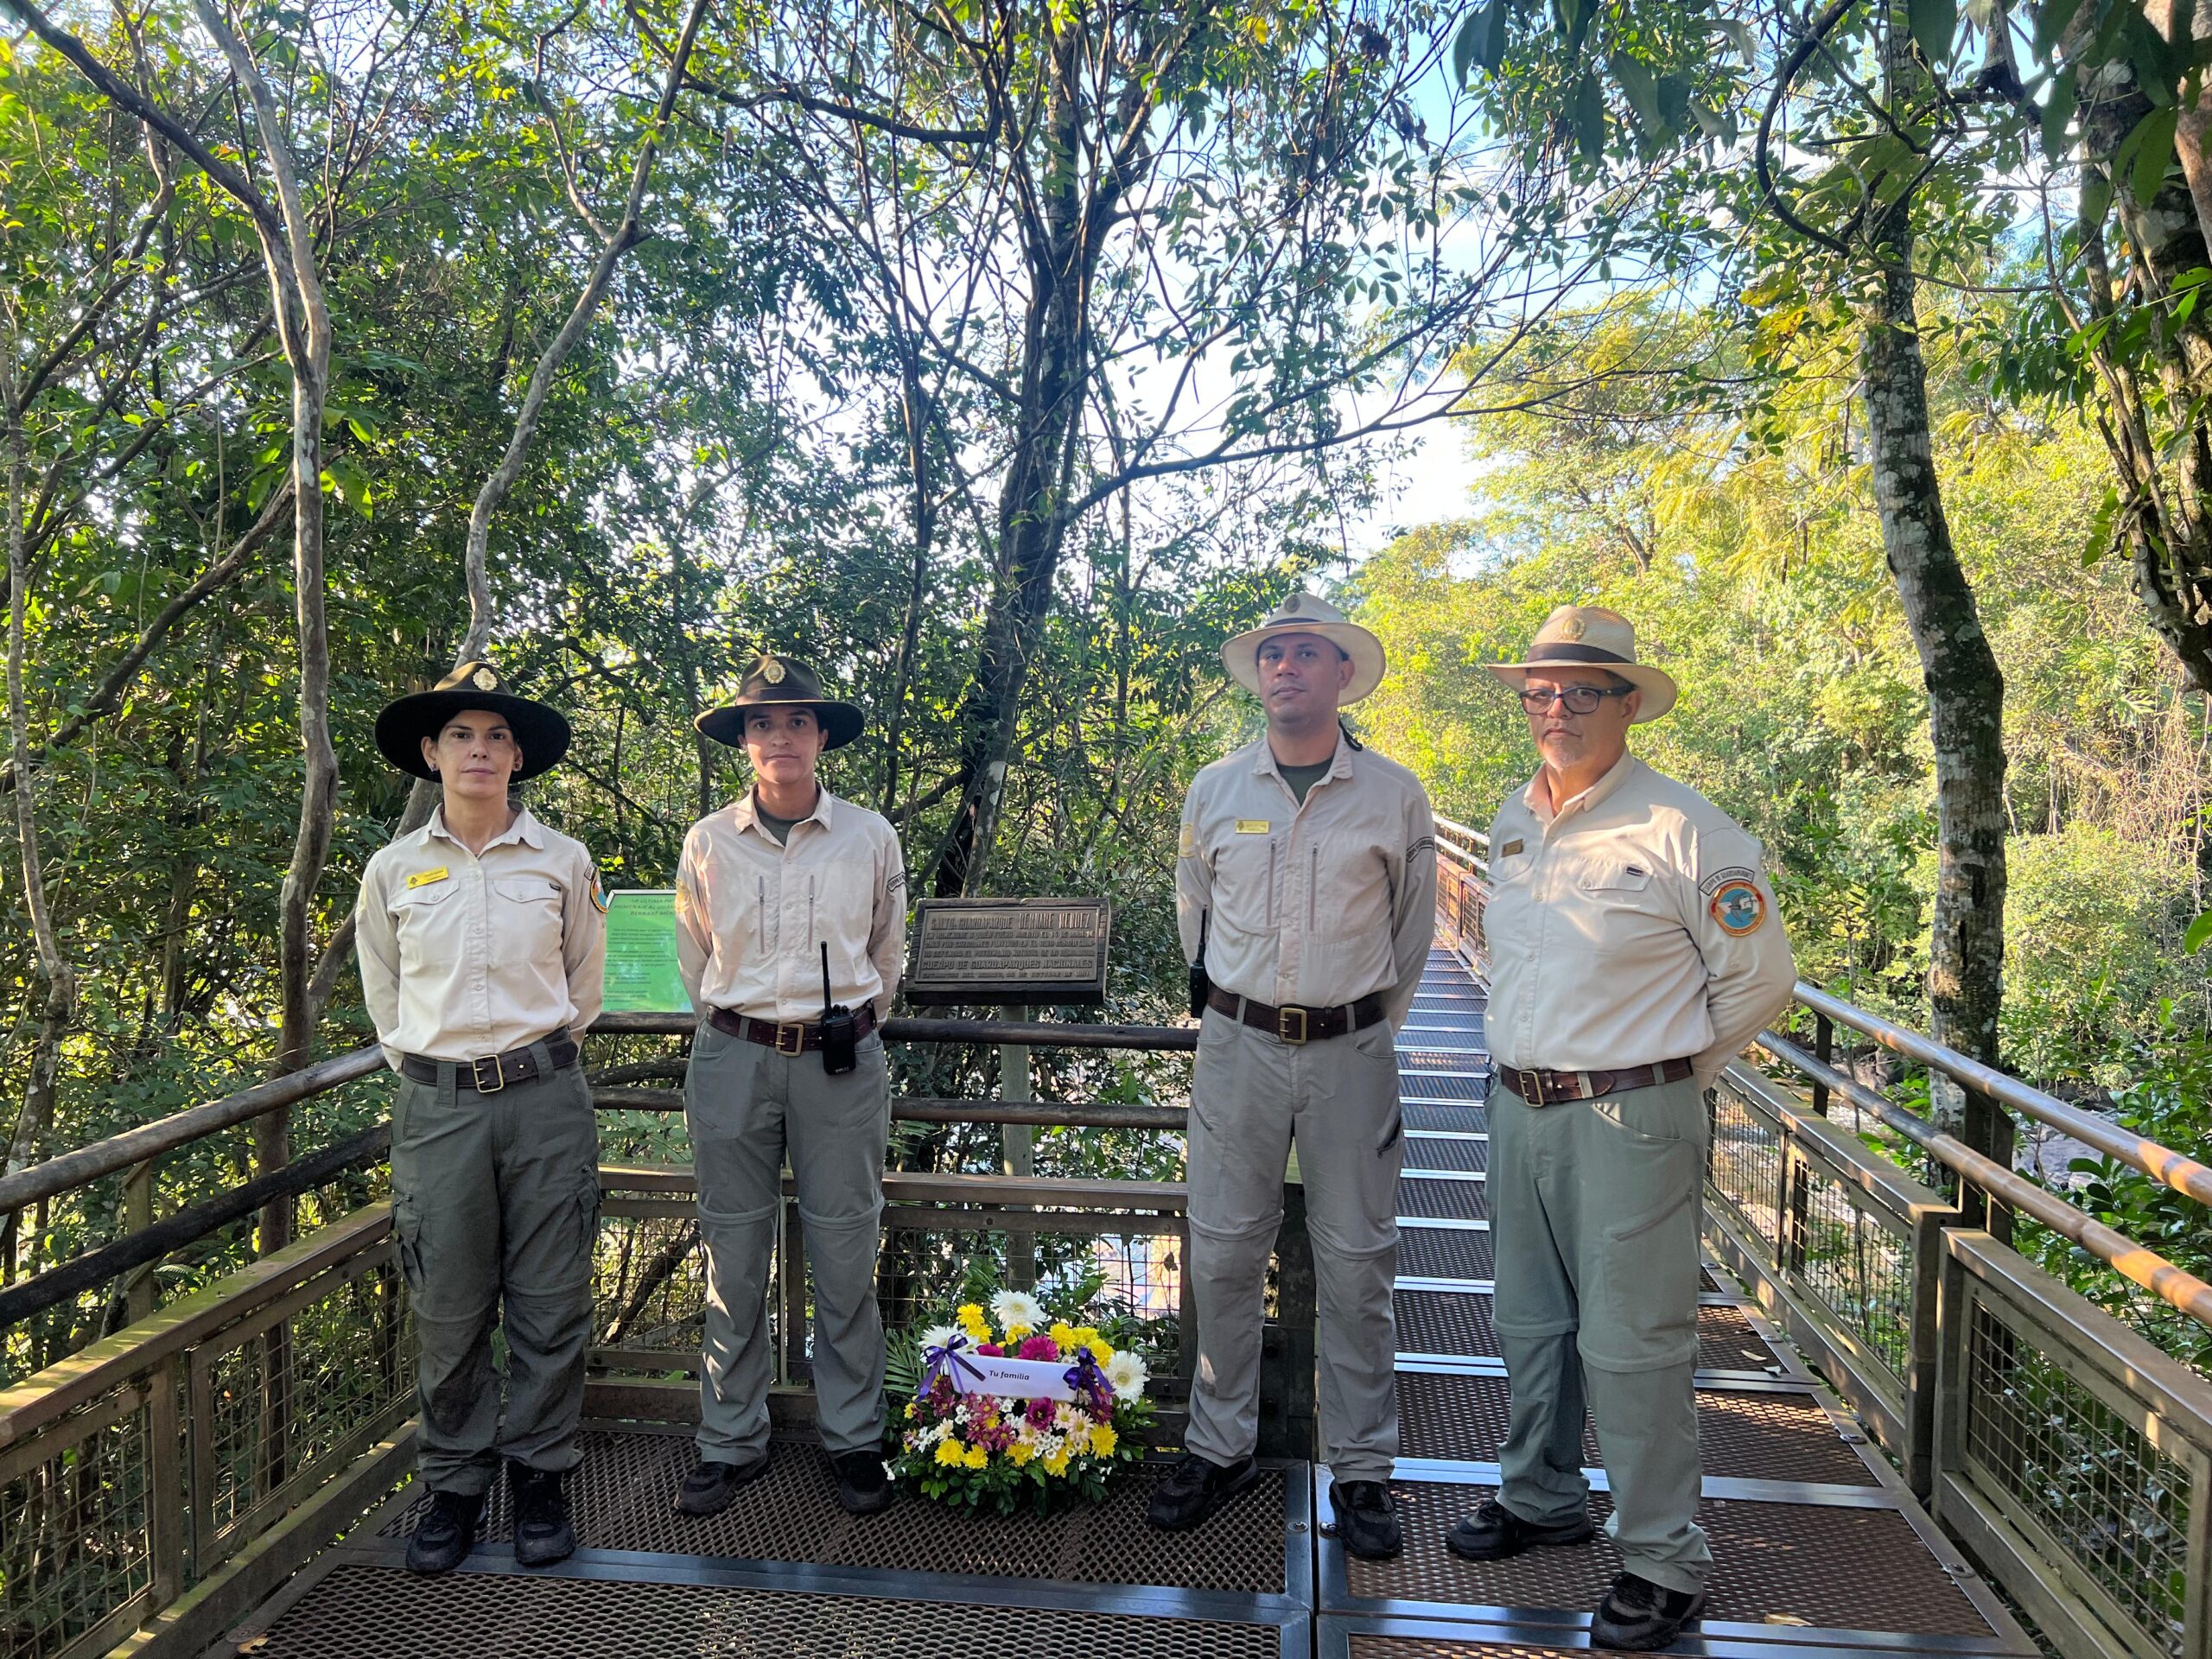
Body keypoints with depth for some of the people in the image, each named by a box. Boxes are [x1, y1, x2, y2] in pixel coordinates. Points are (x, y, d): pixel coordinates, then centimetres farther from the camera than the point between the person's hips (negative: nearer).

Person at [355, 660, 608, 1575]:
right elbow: (385, 999, 16)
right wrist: (433, 1070, 13)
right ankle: (453, 1483, 24)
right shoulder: (392, 872, 4)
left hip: (546, 1098, 0)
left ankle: (540, 1475, 22)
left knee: (550, 1302, 5)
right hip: (438, 1107, 1)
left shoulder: (564, 862, 3)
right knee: (447, 1310, 6)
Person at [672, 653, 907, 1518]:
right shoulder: (708, 842, 3)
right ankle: (730, 1442, 21)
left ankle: (854, 1439, 19)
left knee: (845, 1254, 4)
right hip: (732, 1060, 1)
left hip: (840, 1062, -1)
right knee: (734, 1258, 7)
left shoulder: (870, 838, 2)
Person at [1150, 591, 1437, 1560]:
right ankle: (1219, 1449, 23)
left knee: (1355, 1263, 5)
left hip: (1351, 1051, -1)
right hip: (1237, 1045, 1)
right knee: (1223, 1254, 6)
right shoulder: (1215, 790, 4)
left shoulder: (1395, 796, 0)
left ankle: (1362, 1470, 19)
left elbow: (1413, 928, 13)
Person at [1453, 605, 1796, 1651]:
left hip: (1629, 1119, -7)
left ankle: (1663, 1565, 16)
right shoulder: (1513, 821, 8)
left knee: (1631, 1345, 0)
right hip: (1520, 1108, 7)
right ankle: (1541, 1497, 38)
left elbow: (1759, 979, -7)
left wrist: (1663, 1074, 0)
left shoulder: (1682, 830, -13)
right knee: (1528, 1323, 18)